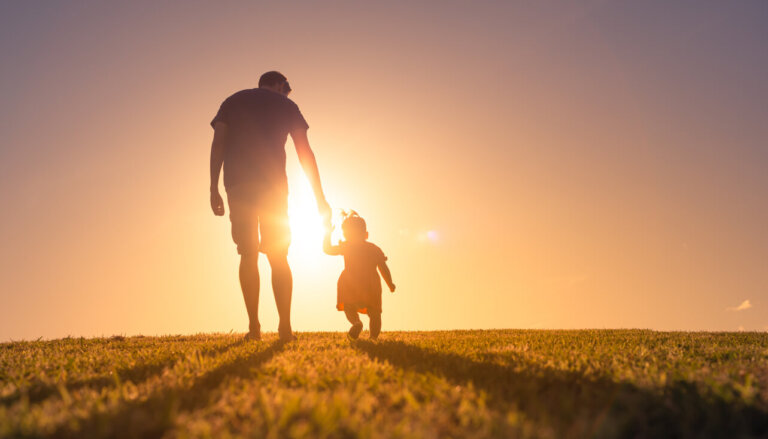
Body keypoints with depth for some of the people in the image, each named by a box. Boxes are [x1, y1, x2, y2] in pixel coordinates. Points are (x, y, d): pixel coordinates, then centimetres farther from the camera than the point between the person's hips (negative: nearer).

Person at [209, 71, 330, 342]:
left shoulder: (232, 102, 20)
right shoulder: (286, 105, 16)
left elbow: (218, 144, 6)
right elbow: (305, 153, 9)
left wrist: (214, 190, 2)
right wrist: (319, 197, 9)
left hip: (238, 183, 1)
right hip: (273, 184, -1)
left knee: (248, 255, 3)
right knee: (278, 257, 3)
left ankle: (254, 326, -4)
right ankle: (285, 327, -3)